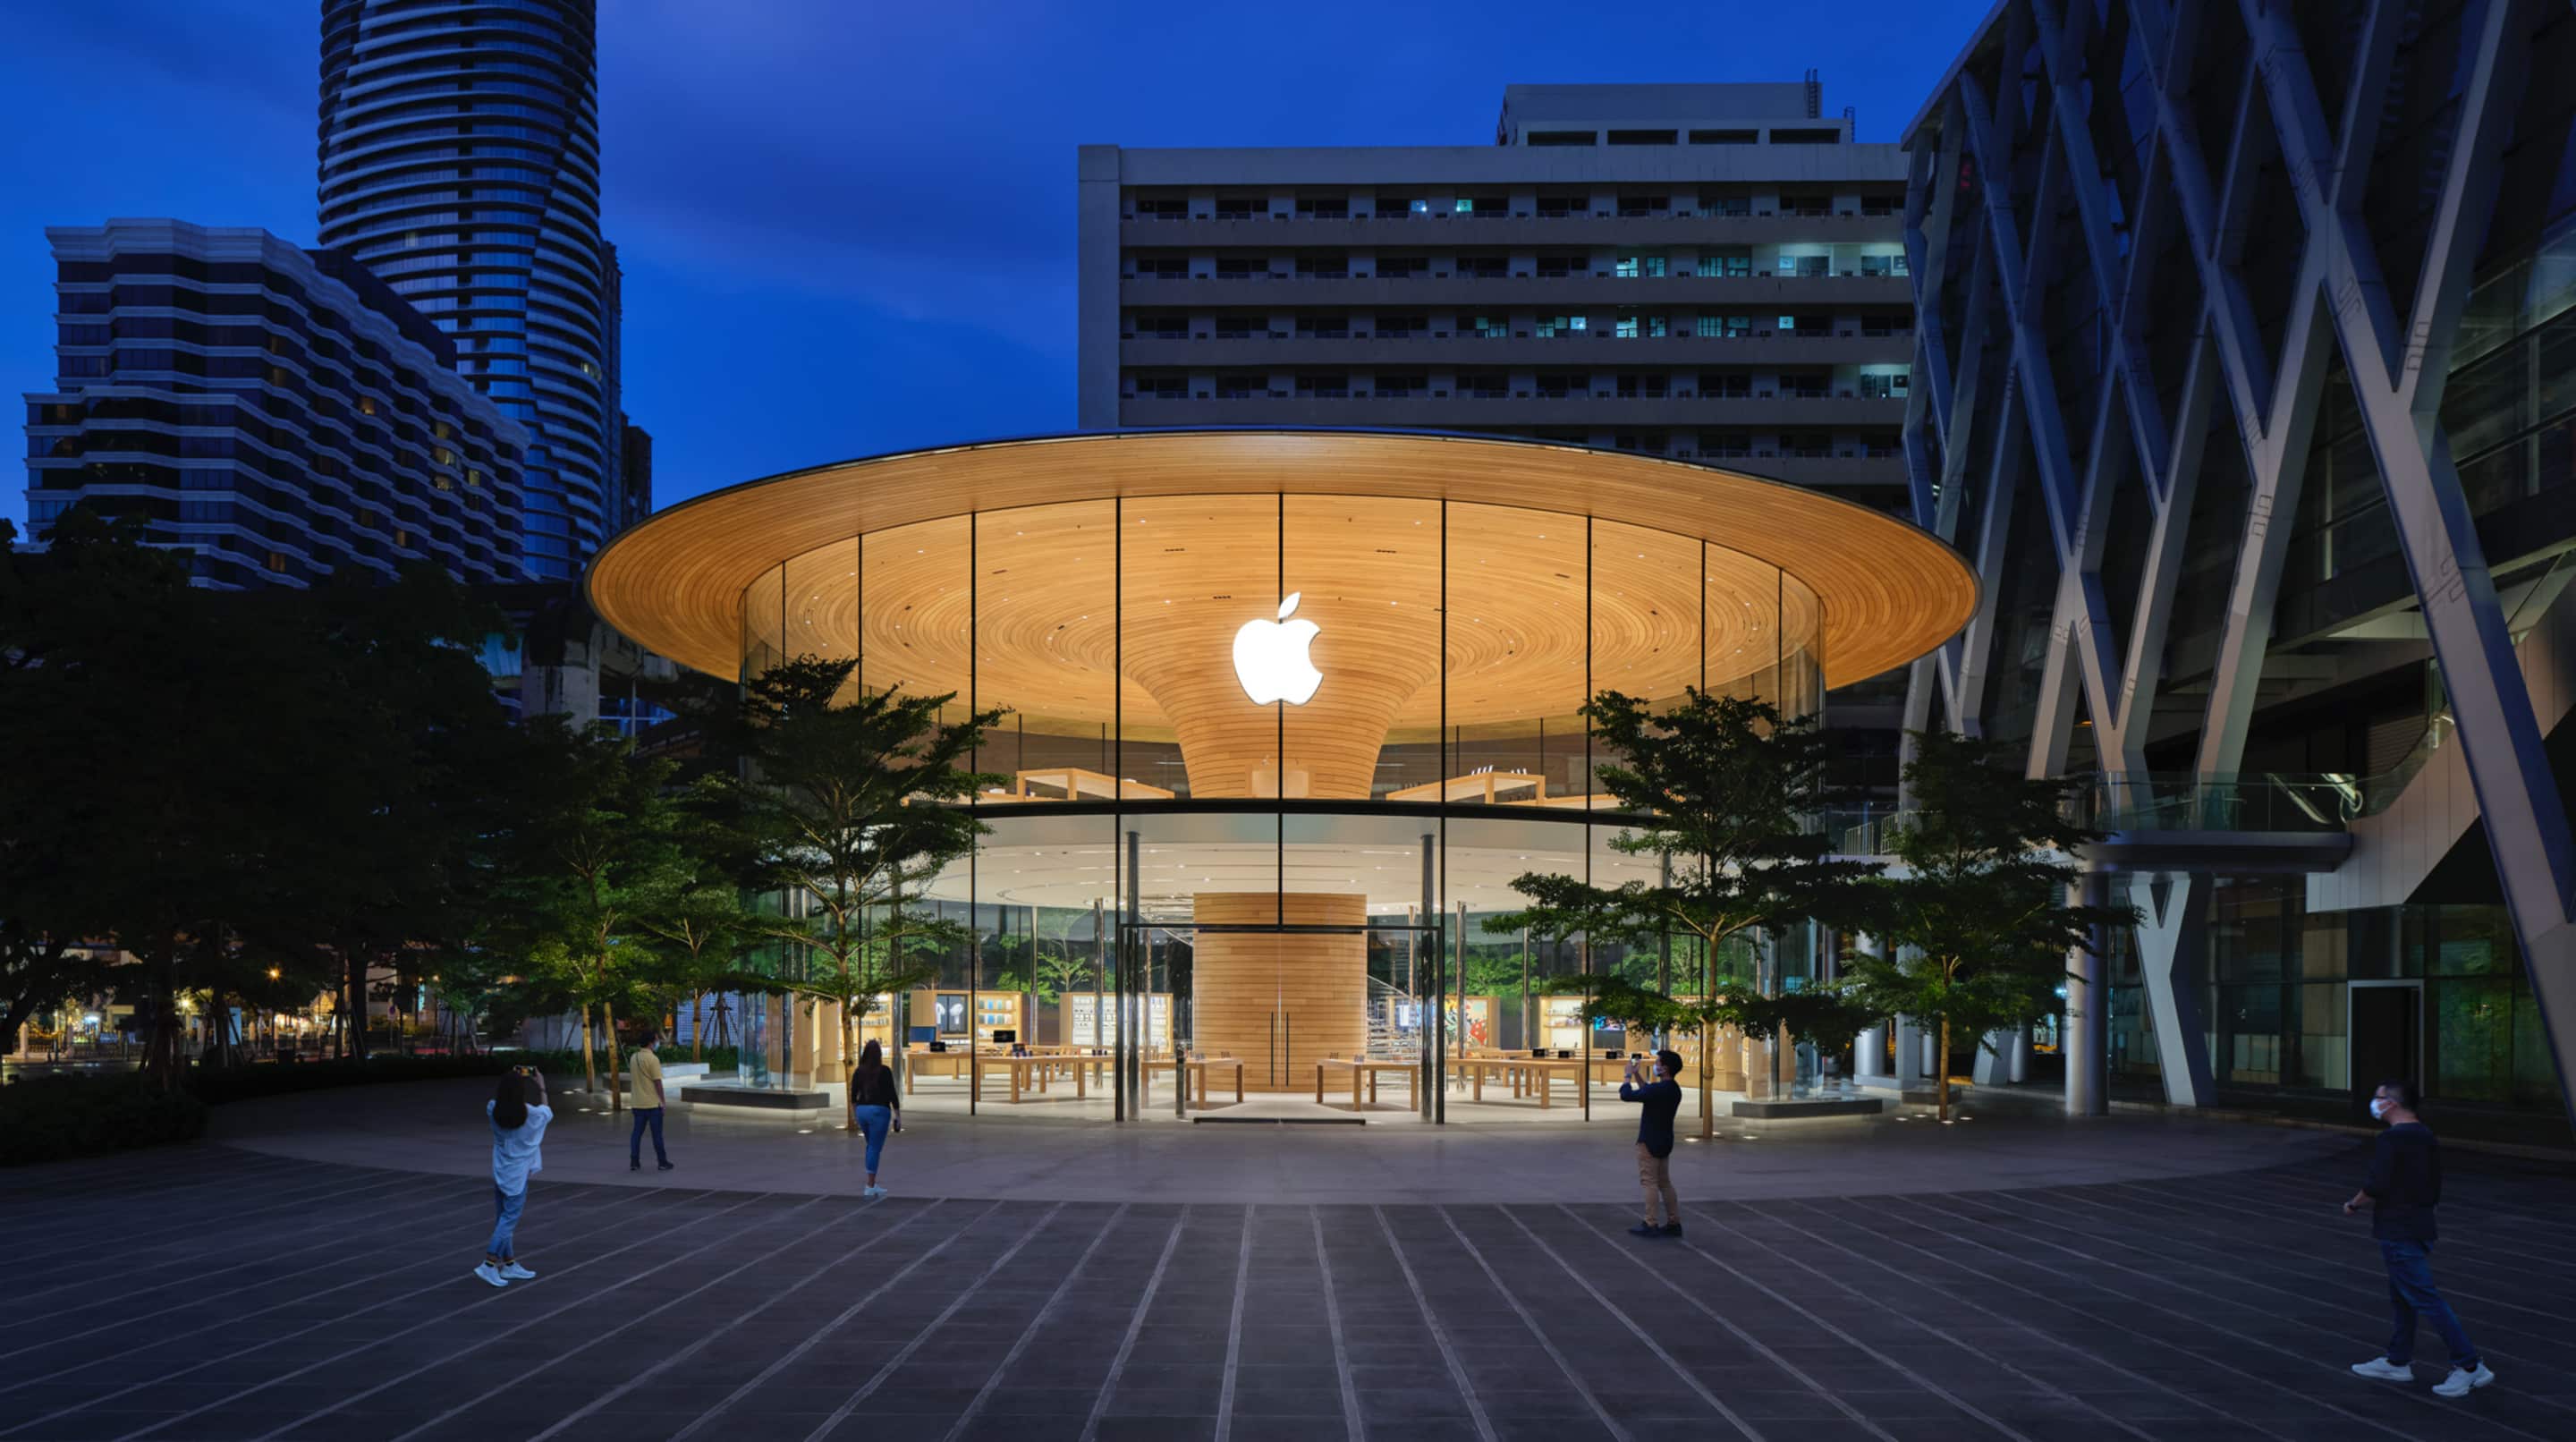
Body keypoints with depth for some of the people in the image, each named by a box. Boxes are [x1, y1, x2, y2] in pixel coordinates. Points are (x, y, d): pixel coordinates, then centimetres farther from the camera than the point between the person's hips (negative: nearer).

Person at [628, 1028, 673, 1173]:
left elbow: (631, 1080, 13)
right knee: (657, 1133, 3)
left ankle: (634, 1162, 4)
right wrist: (663, 1101, -8)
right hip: (652, 1103, -6)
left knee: (637, 1132, 8)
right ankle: (662, 1162, 10)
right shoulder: (653, 1059, -16)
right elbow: (657, 1082, -15)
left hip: (637, 1103, 6)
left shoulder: (634, 1057, 6)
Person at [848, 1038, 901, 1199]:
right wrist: (898, 1116, -4)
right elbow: (892, 1095, -10)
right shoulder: (885, 1071, -10)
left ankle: (873, 1184, 20)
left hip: (862, 1111, 5)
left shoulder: (858, 1071, 3)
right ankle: (870, 1188, -3)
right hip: (879, 1112, -5)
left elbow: (853, 1095, 9)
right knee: (875, 1149, -2)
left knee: (872, 1146, 20)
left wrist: (854, 1114, 21)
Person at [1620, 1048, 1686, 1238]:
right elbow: (1647, 1093, 25)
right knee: (1664, 1182, 14)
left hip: (1650, 1142, -9)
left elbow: (1626, 1095, -20)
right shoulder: (1673, 1089, 8)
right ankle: (1673, 1223, 15)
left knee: (1649, 1182, -5)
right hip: (1664, 1141, 9)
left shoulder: (1659, 1089, -22)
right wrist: (1637, 1074, 20)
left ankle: (1651, 1225, -6)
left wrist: (1628, 1075, -5)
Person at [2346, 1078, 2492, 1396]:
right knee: (2402, 1297, 17)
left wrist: (2353, 1204, -4)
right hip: (2422, 1225, 10)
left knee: (2424, 1298, -5)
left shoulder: (2390, 1140, -18)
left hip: (2397, 1232, -10)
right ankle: (2398, 1361, 26)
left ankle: (2469, 1366, -5)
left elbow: (2375, 1186, -21)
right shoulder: (2426, 1137, 10)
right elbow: (2434, 1188, 16)